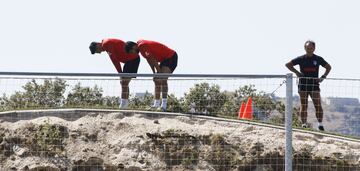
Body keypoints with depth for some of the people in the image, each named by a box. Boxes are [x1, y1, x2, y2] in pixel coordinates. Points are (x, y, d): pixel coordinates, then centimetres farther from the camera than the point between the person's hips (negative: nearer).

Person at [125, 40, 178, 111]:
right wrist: (154, 73, 10)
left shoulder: (142, 46, -23)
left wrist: (159, 73, -12)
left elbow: (153, 60, -21)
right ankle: (156, 104, 13)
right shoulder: (141, 45, 6)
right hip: (165, 59, 11)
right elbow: (149, 60, 12)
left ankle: (163, 106, -27)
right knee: (157, 81, 10)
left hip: (171, 57, -11)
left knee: (163, 79, -22)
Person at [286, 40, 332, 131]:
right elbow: (288, 64, 8)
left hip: (314, 84, 0)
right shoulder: (301, 59, 3)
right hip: (303, 85, 0)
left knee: (318, 105, -9)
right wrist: (297, 72, -3)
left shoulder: (318, 59, 5)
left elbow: (328, 67, 17)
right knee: (303, 105, 0)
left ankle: (320, 123, -7)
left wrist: (323, 77, 3)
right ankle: (304, 123, 2)